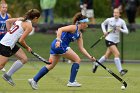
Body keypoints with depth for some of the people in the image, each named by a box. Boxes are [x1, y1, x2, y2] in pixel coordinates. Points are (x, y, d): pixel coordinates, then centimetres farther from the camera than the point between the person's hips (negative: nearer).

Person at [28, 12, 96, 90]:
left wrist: (89, 57, 10)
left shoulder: (79, 34, 19)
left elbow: (81, 48, 18)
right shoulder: (73, 27, -8)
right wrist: (58, 40, -30)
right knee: (77, 60, -2)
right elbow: (60, 29, -19)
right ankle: (71, 82, 0)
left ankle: (34, 80, 8)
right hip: (59, 45, -9)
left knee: (51, 65, 10)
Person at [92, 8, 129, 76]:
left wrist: (120, 29, -21)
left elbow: (126, 31, -3)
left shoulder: (122, 22, -2)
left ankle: (96, 65, 38)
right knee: (117, 54, -20)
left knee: (107, 56, 15)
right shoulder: (109, 20, -6)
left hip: (116, 41, 4)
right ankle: (120, 71, -19)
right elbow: (103, 24, 14)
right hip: (109, 40, -4)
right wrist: (104, 31, -1)